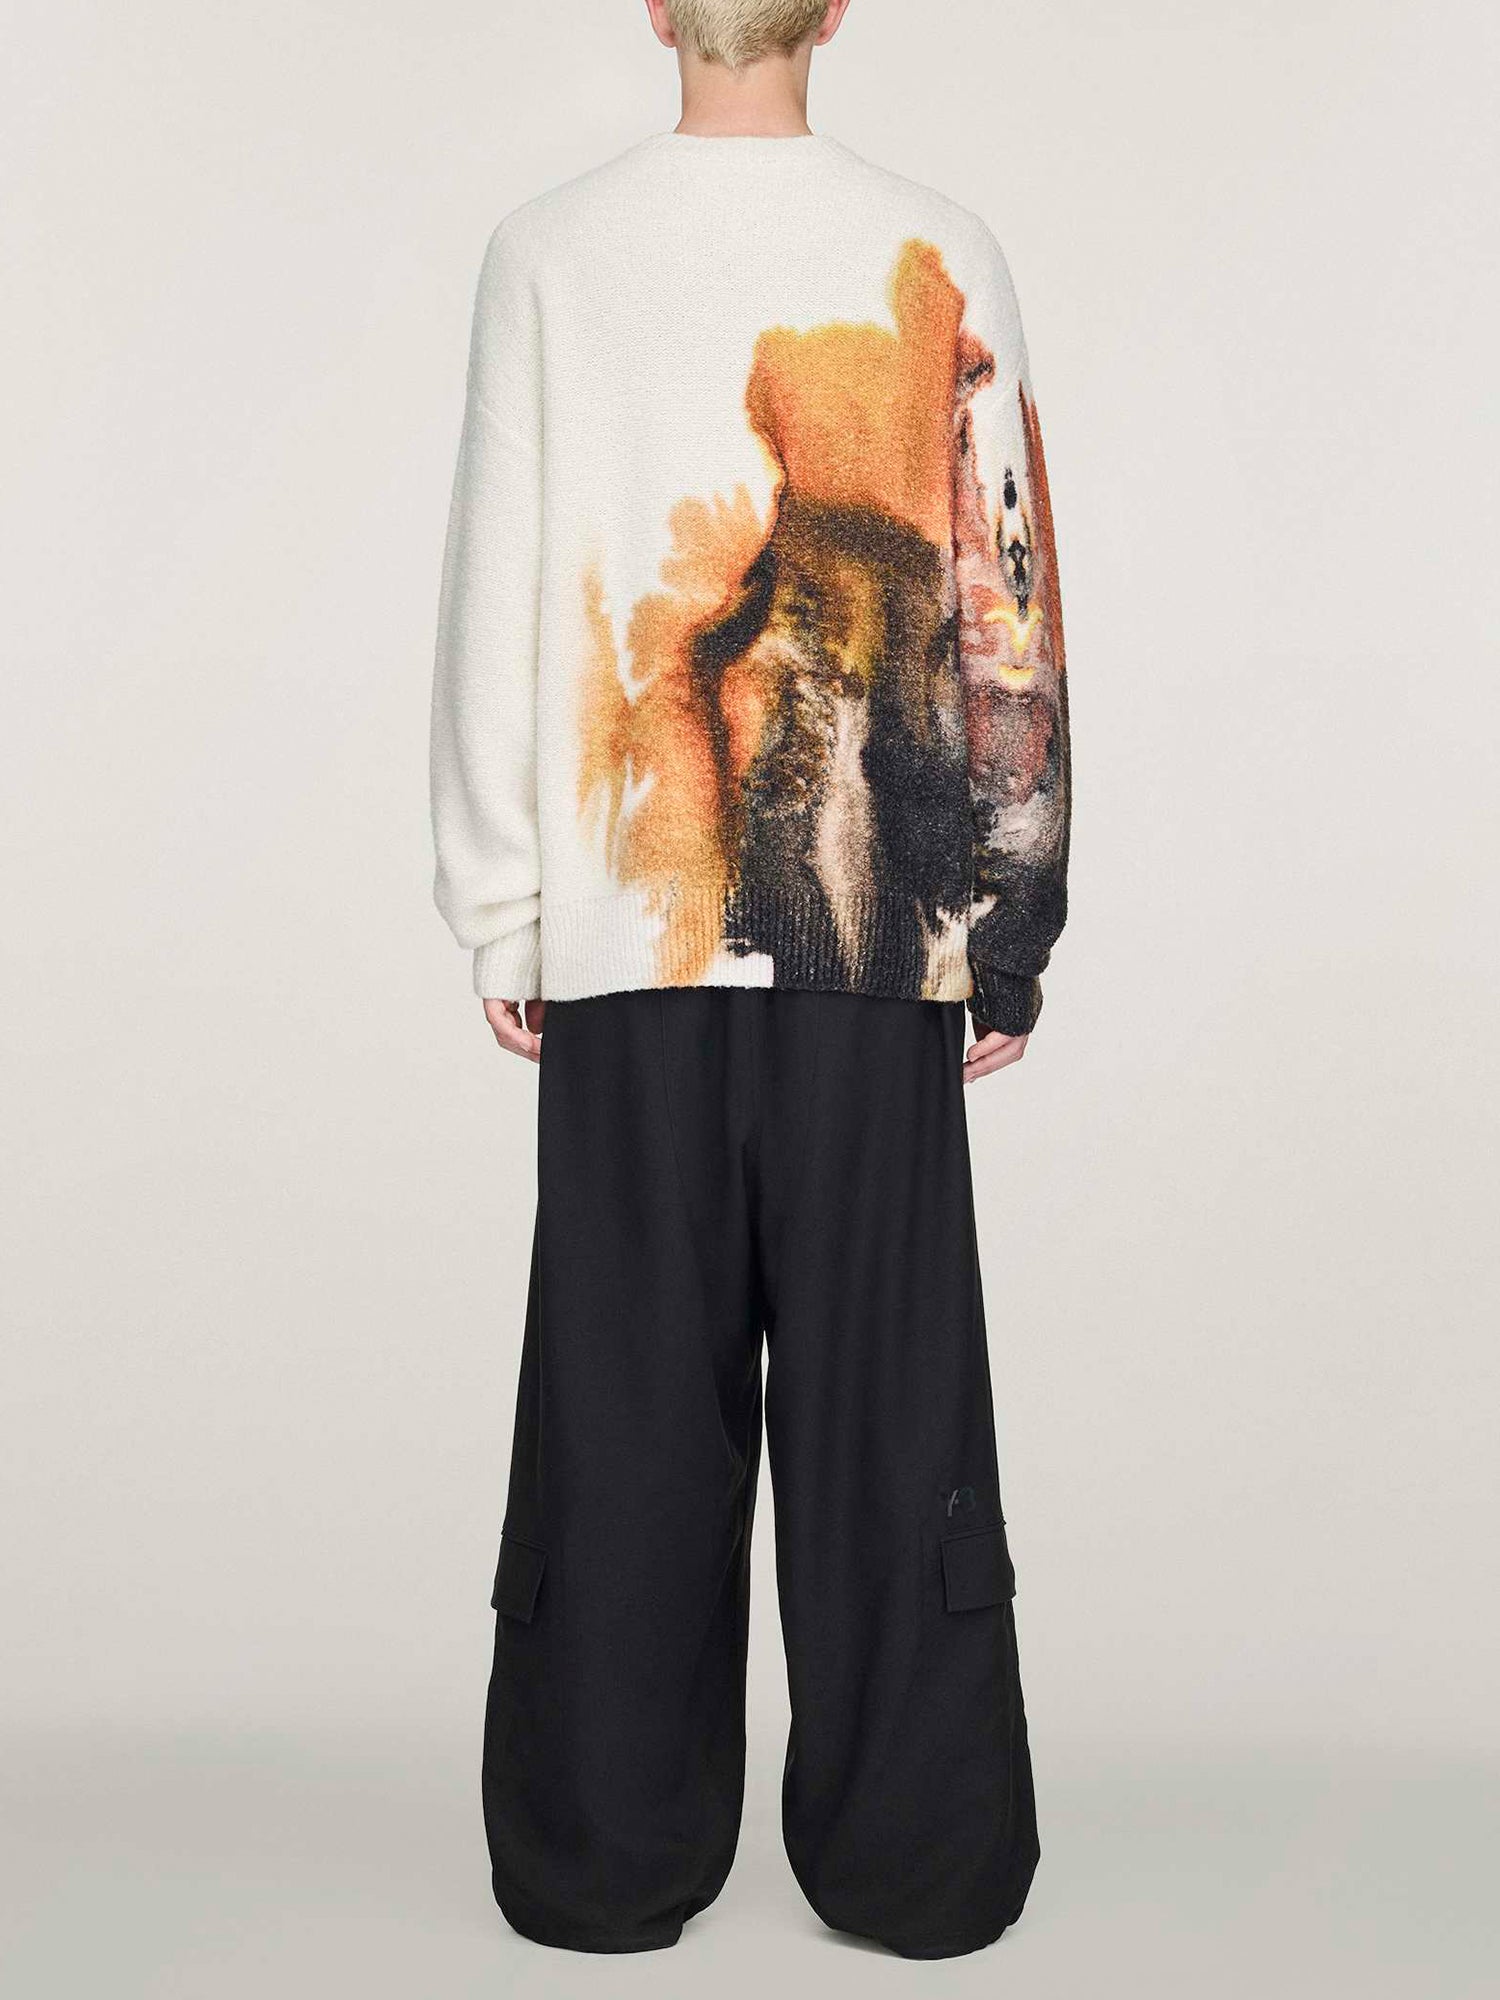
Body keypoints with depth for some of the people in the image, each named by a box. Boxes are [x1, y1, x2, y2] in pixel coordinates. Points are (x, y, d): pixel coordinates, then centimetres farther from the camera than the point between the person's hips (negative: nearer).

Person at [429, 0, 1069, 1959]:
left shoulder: (550, 253, 1)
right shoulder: (941, 253, 2)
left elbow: (499, 598, 1)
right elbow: (1004, 603, 2)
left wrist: (504, 915, 7)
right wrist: (1010, 932, 8)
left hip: (624, 929, 0)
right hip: (879, 935, 0)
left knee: (631, 1392, 7)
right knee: (885, 1388, 7)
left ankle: (612, 1856, 17)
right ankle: (909, 1852, 17)